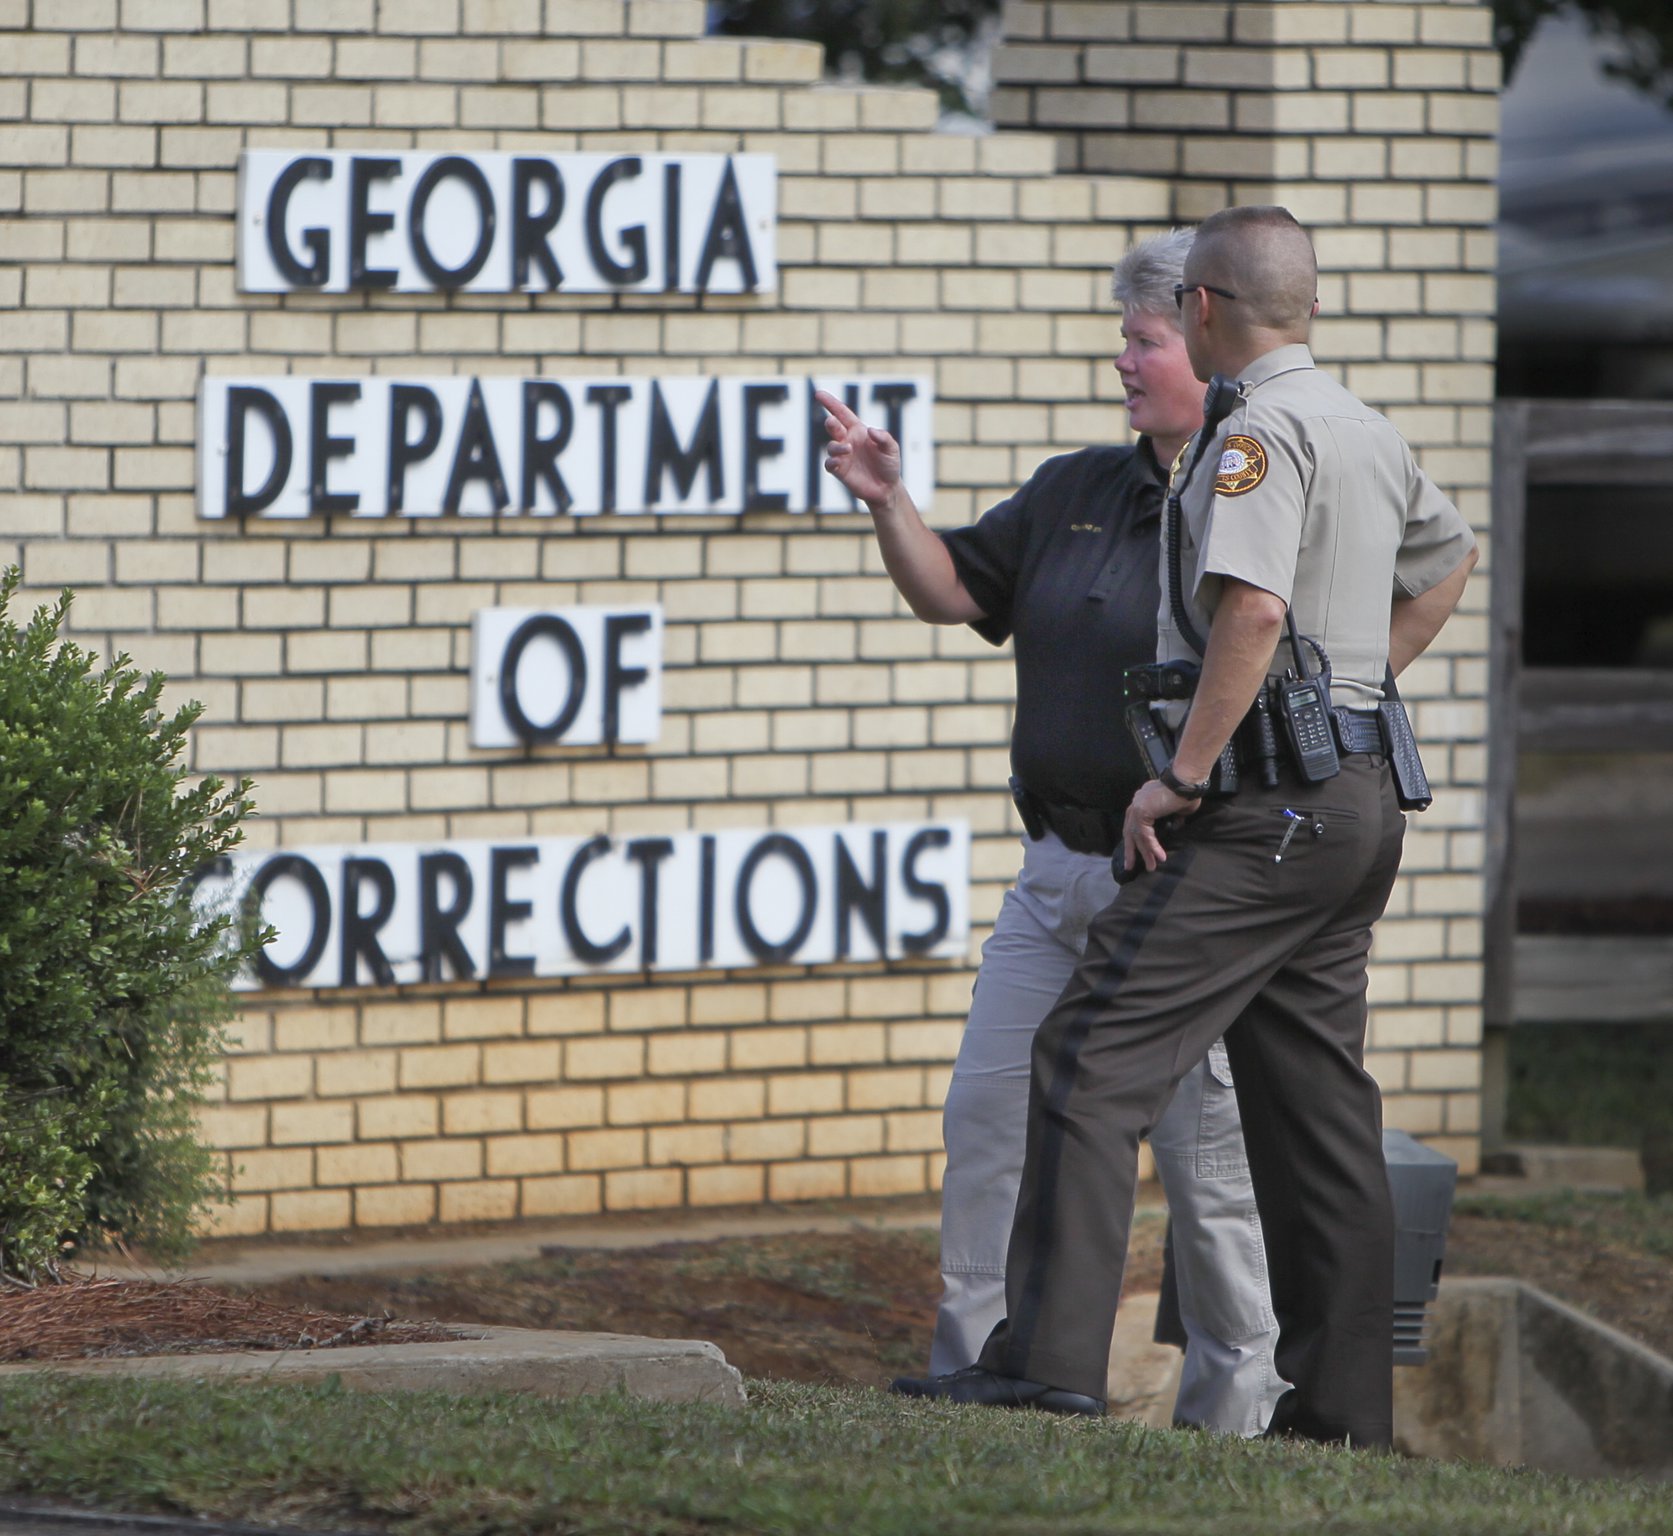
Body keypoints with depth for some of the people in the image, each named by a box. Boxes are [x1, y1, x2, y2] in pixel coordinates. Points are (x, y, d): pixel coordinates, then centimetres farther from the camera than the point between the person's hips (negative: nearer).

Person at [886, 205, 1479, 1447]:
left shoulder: (1260, 429, -13)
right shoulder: (1370, 432, 17)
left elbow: (1253, 608, -27)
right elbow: (1448, 559, 36)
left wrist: (1181, 775, -21)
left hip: (1269, 801, -10)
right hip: (1361, 796, 10)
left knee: (1094, 1056, -12)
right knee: (1317, 1097, 11)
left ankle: (1049, 1356, -20)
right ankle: (1341, 1404, 10)